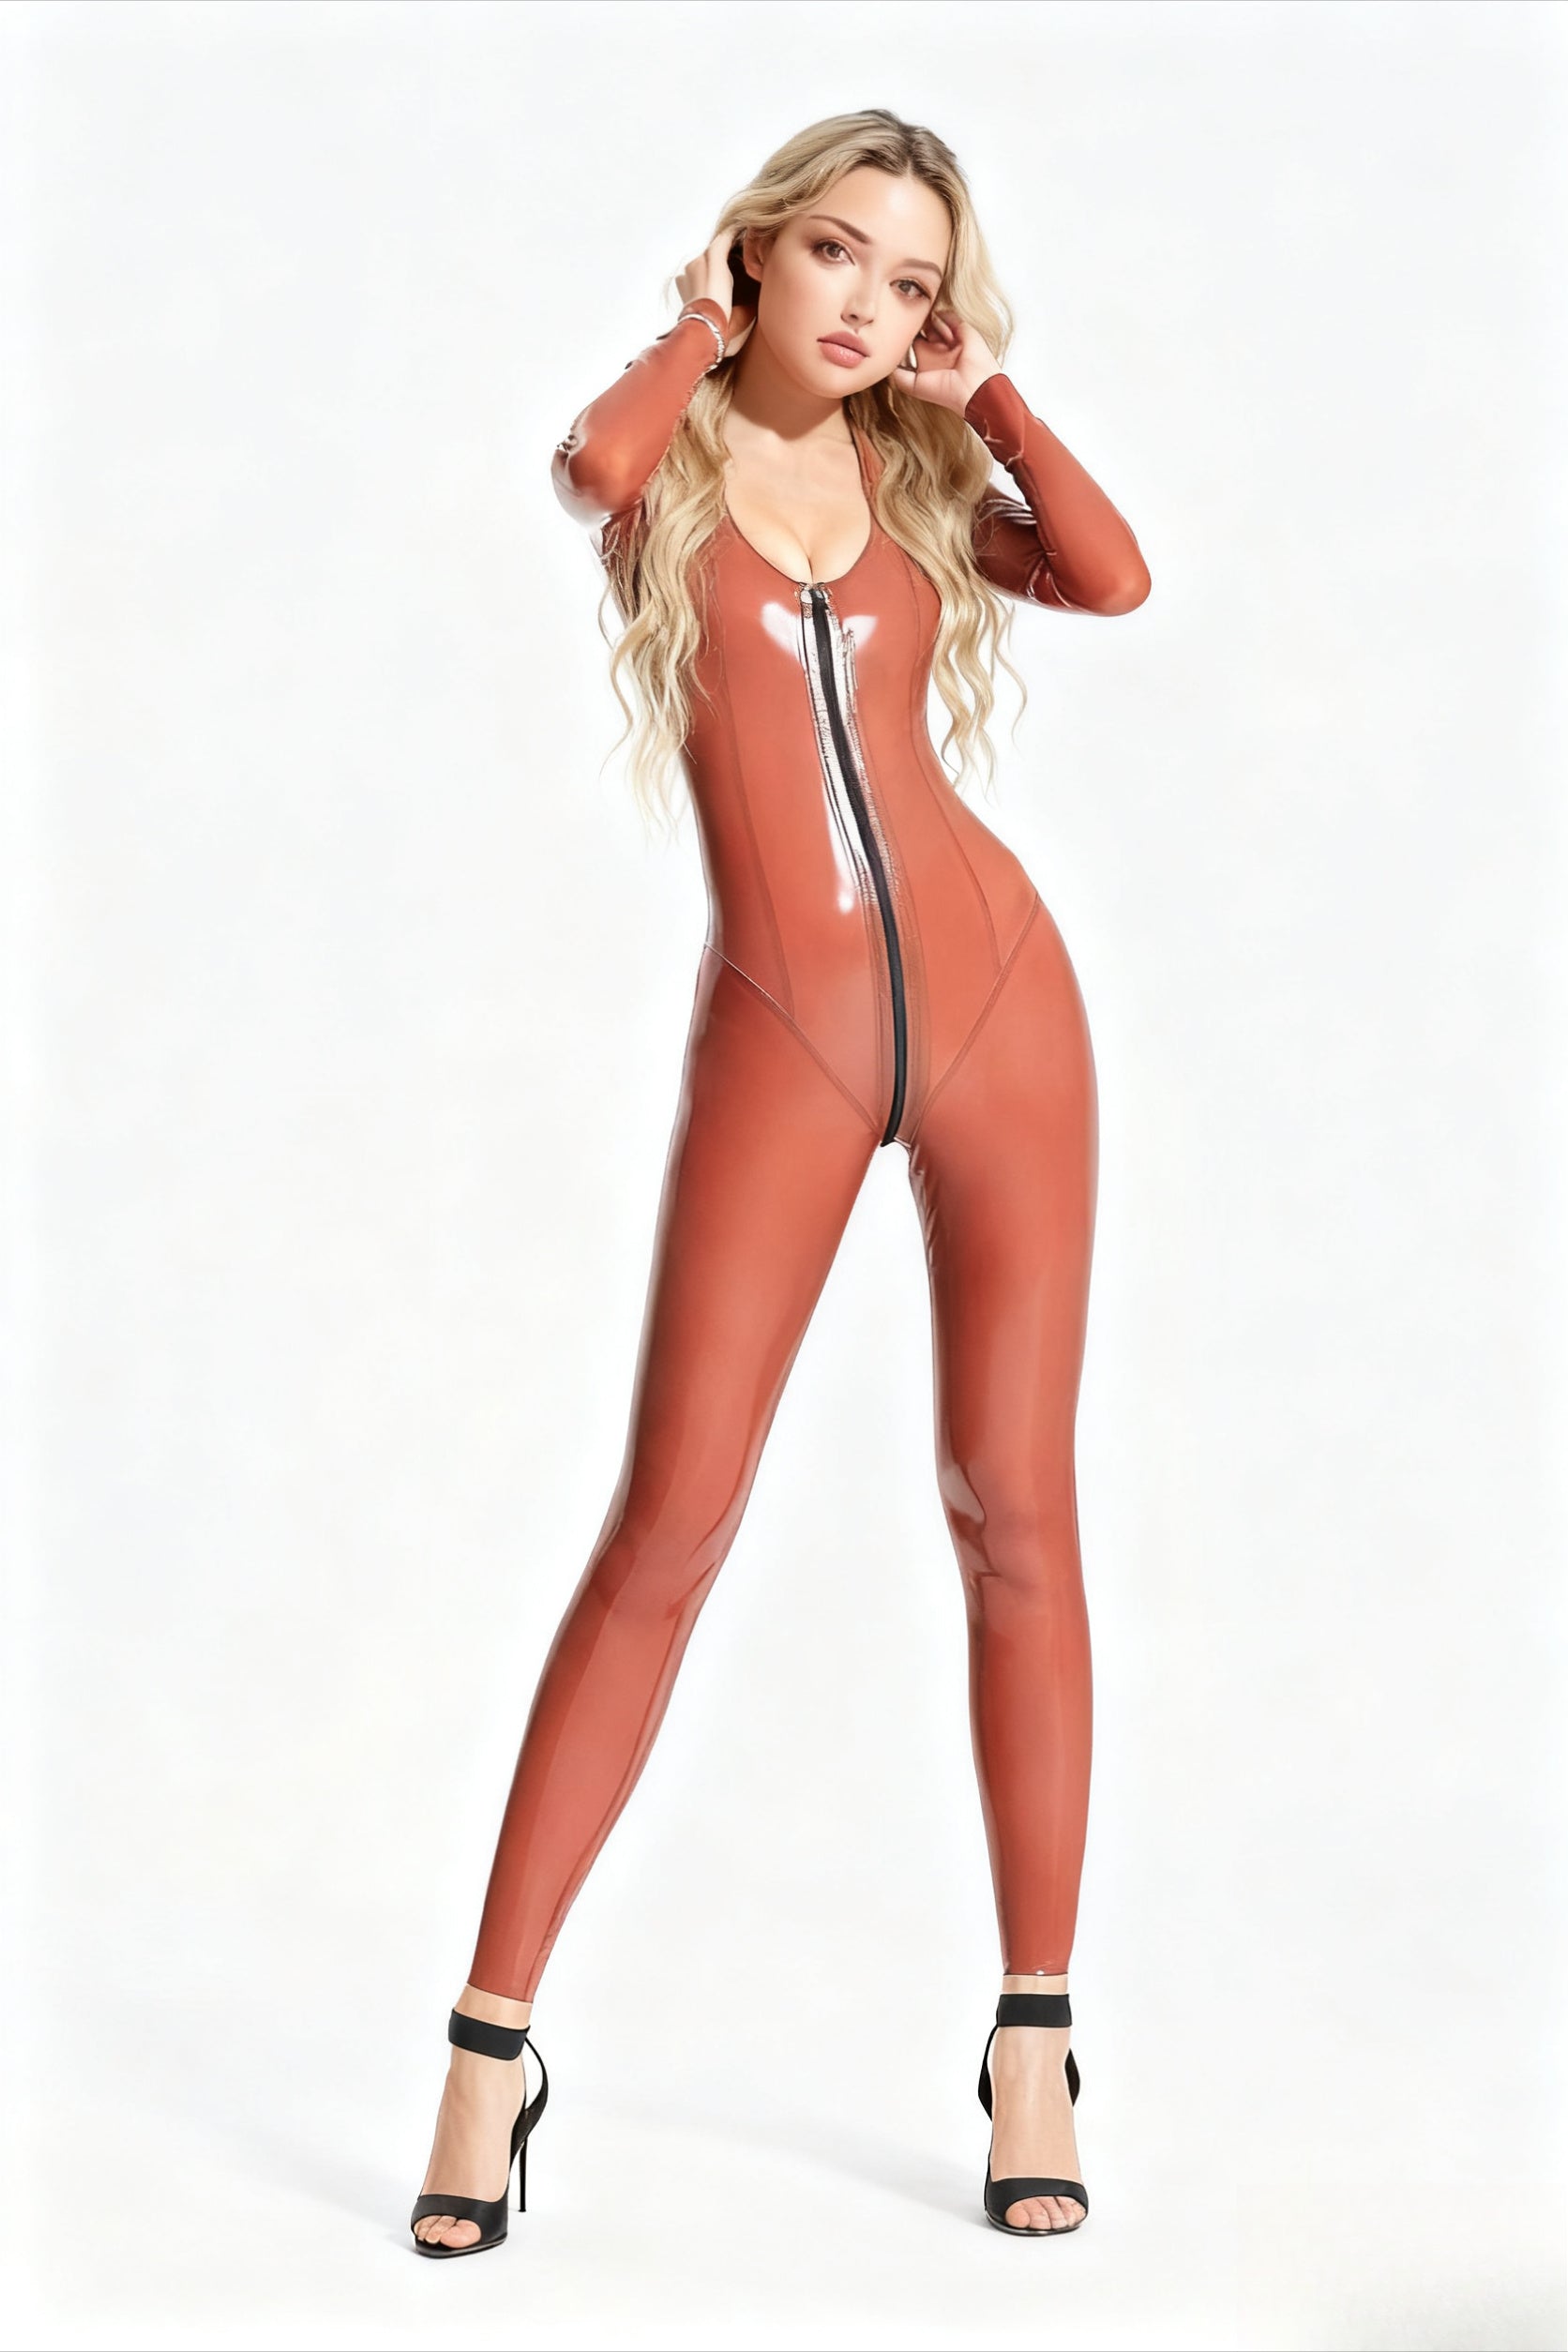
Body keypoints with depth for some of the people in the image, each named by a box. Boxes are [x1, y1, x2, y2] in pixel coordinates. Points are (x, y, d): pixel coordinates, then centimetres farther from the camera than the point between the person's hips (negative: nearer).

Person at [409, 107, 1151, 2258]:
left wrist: (985, 389, 4)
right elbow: (587, 467, -21)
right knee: (668, 1531, -7)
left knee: (1013, 1508, 1)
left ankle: (1033, 2037, 10)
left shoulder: (917, 478, 12)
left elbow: (1114, 576, -7)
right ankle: (494, 2038, 2)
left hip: (997, 997, 3)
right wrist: (701, 324, -2)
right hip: (780, 1042, -2)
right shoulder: (666, 449, 6)